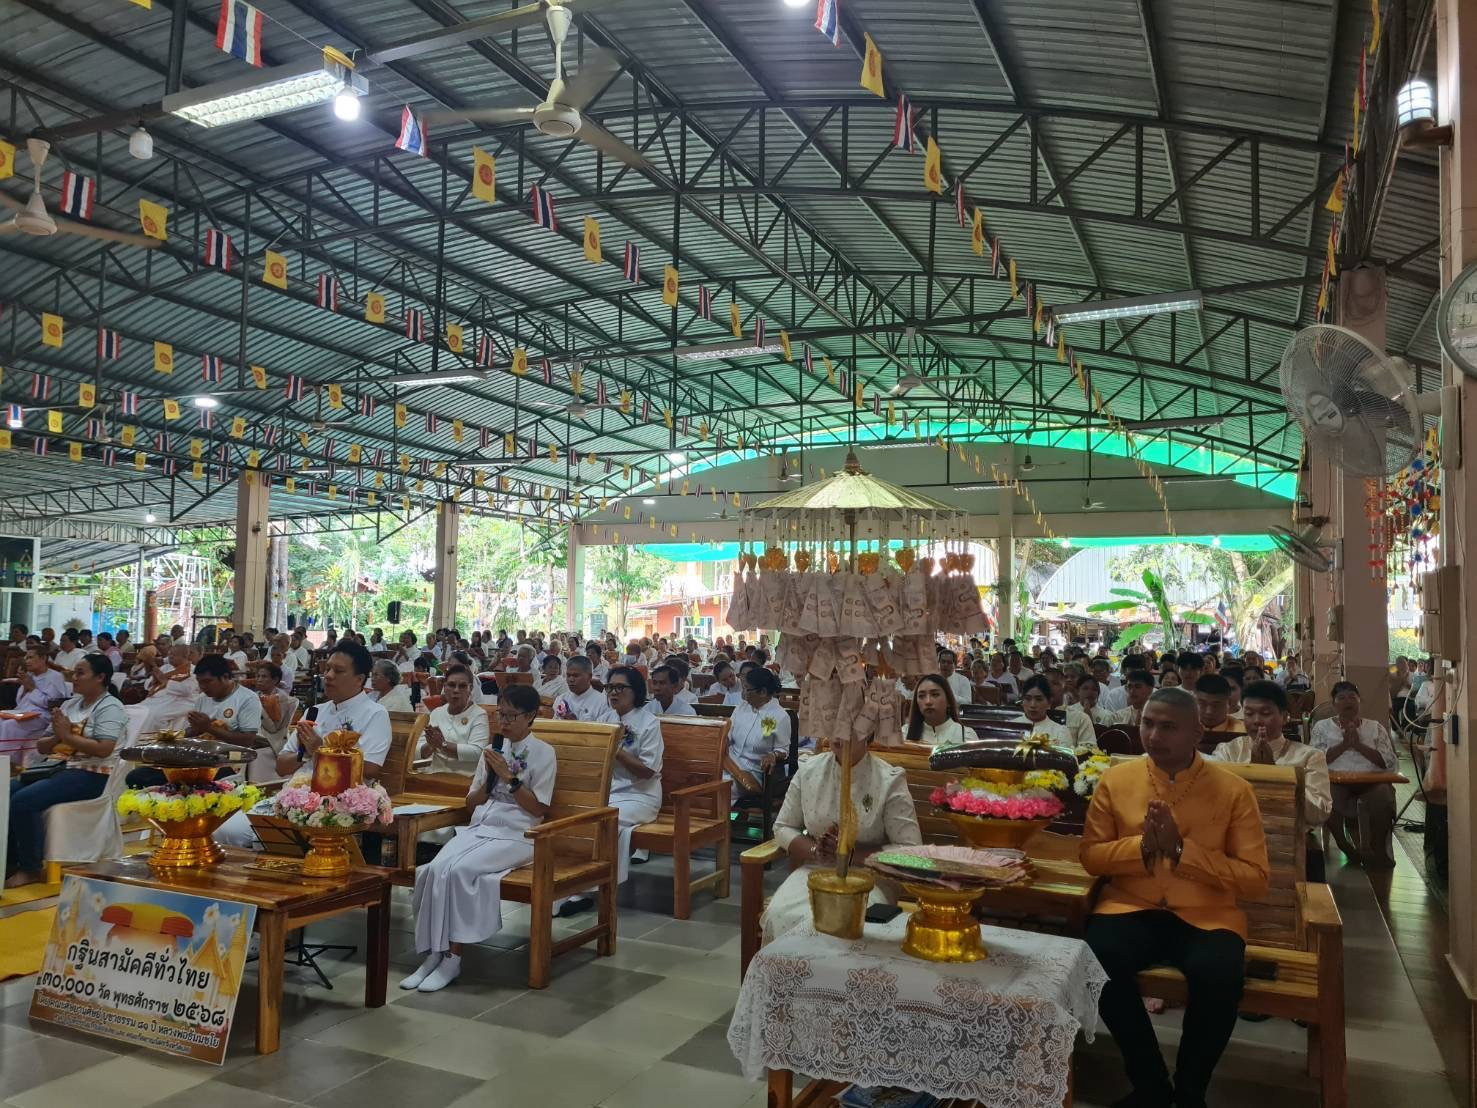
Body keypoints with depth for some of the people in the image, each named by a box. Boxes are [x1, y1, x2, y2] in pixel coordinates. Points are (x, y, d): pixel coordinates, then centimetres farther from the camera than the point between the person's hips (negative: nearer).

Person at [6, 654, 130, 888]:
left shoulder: (110, 707, -8)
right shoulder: (70, 705, 17)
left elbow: (104, 749, -21)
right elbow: (41, 746, 16)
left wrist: (67, 735, -15)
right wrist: (56, 737, -6)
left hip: (91, 776, -9)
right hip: (60, 768, 9)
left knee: (22, 801, -24)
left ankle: (31, 868, -11)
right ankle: (10, 861, 0)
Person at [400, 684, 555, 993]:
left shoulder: (543, 753, 0)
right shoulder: (493, 749, 17)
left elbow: (539, 808, -5)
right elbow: (471, 803, 18)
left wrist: (509, 777, -12)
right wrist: (489, 779, -1)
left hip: (515, 836, -5)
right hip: (478, 829, 5)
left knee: (459, 871, -29)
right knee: (437, 868, -24)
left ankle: (452, 957, -19)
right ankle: (434, 954, -20)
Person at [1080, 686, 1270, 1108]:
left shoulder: (1233, 790, -1)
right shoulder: (1114, 779, 4)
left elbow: (1255, 879, -3)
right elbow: (1091, 856, 6)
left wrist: (1181, 849, -16)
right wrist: (1141, 845, -14)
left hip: (1206, 915, -1)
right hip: (1132, 909, 1)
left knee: (1220, 975, -33)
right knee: (1097, 958, -30)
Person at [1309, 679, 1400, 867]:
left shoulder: (1375, 727, 19)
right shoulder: (1322, 727, 16)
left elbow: (1391, 762, 6)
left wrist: (1359, 745, -4)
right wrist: (1344, 744, -7)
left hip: (1371, 781, 1)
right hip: (1336, 781, -1)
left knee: (1382, 796, -34)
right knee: (1330, 796, -36)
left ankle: (1378, 849, -11)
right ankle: (1345, 846, -10)